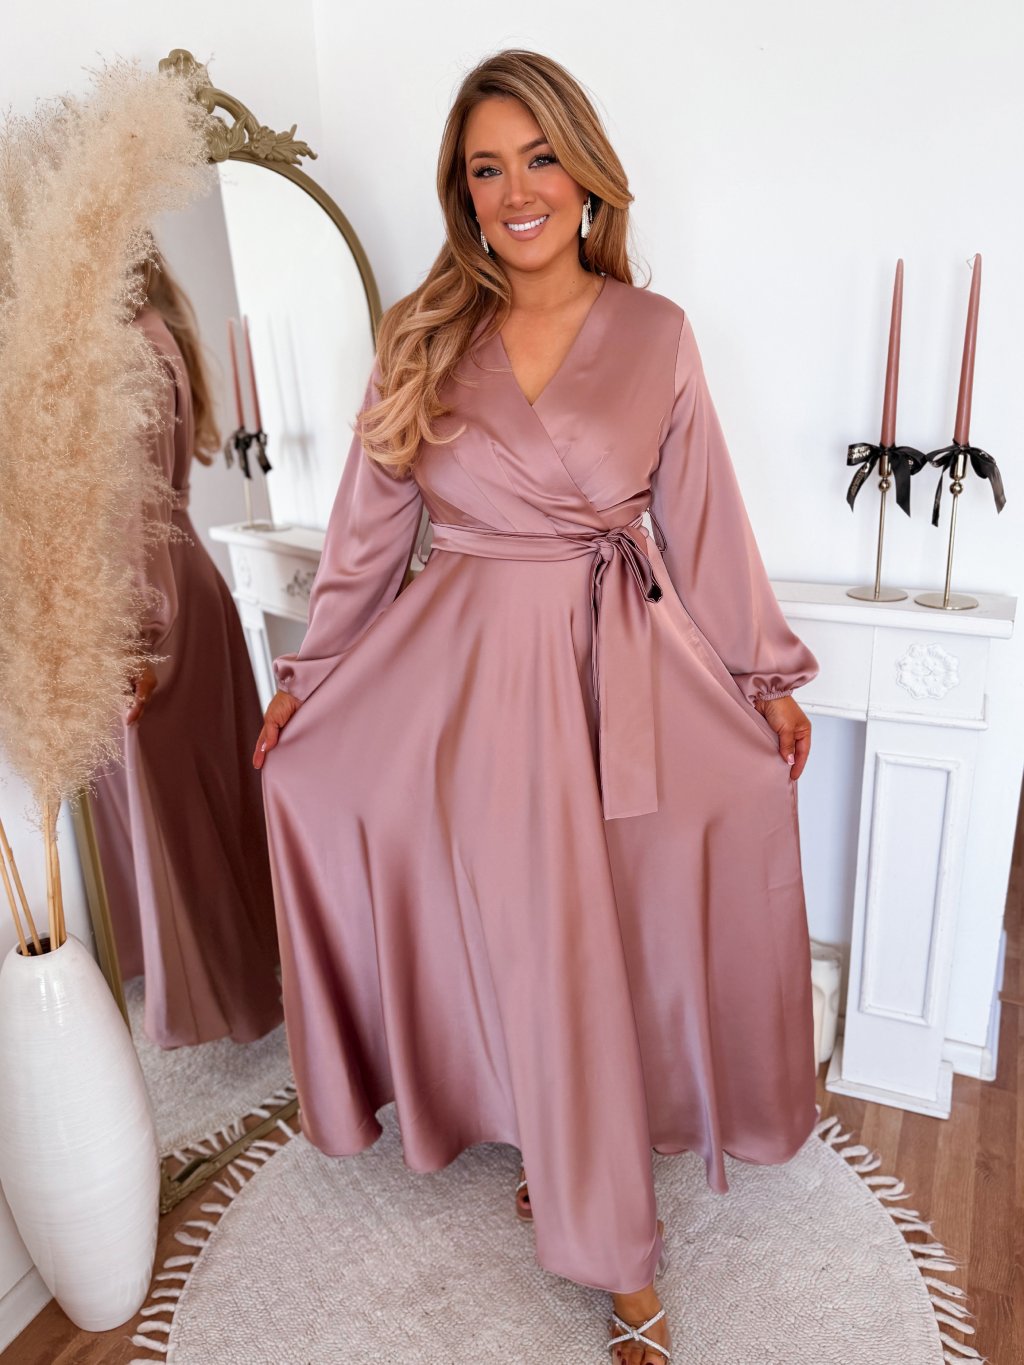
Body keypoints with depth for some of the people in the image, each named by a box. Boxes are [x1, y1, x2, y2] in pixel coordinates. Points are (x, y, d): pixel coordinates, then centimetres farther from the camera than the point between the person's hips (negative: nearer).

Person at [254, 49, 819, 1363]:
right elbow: (369, 525, 7)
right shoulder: (422, 334, 3)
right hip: (471, 672, 0)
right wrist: (306, 676, 8)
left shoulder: (654, 333, 3)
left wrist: (766, 673, 8)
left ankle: (572, 1143, 37)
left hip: (626, 669, 1)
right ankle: (618, 1255, 31)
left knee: (609, 941, 6)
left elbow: (702, 522, 6)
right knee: (528, 948, 8)